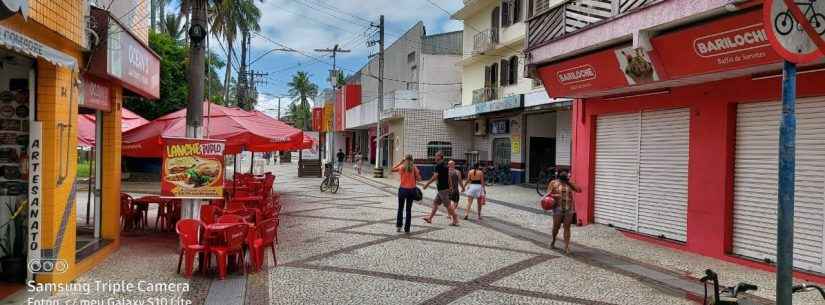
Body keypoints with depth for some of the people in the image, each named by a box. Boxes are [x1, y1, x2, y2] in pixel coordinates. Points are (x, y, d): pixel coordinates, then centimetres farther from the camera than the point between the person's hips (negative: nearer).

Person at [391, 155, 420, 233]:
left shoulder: (401, 167, -3)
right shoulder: (414, 168, -4)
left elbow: (392, 169, 12)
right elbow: (418, 178, -6)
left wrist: (400, 163, 11)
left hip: (402, 189, 0)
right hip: (411, 189, 0)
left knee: (400, 208, 15)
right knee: (408, 209, 7)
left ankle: (398, 226, 14)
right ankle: (407, 229, 7)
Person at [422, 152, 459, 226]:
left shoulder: (438, 166, -15)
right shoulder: (445, 165, 14)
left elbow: (435, 177, -19)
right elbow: (448, 177, 18)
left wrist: (427, 184, -12)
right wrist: (450, 186, 22)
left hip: (442, 189, -10)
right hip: (445, 188, 10)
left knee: (448, 205, -6)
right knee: (435, 202, 13)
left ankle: (455, 220, -4)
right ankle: (430, 218, 17)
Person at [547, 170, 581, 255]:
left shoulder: (569, 183, 8)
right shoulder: (553, 183, 1)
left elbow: (579, 190, -3)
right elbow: (548, 195, 0)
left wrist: (569, 181, -7)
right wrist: (554, 195, -21)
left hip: (569, 208, 1)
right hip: (558, 208, -1)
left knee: (567, 228, 0)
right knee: (556, 227, 6)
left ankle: (566, 247, 3)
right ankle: (553, 240, 33)